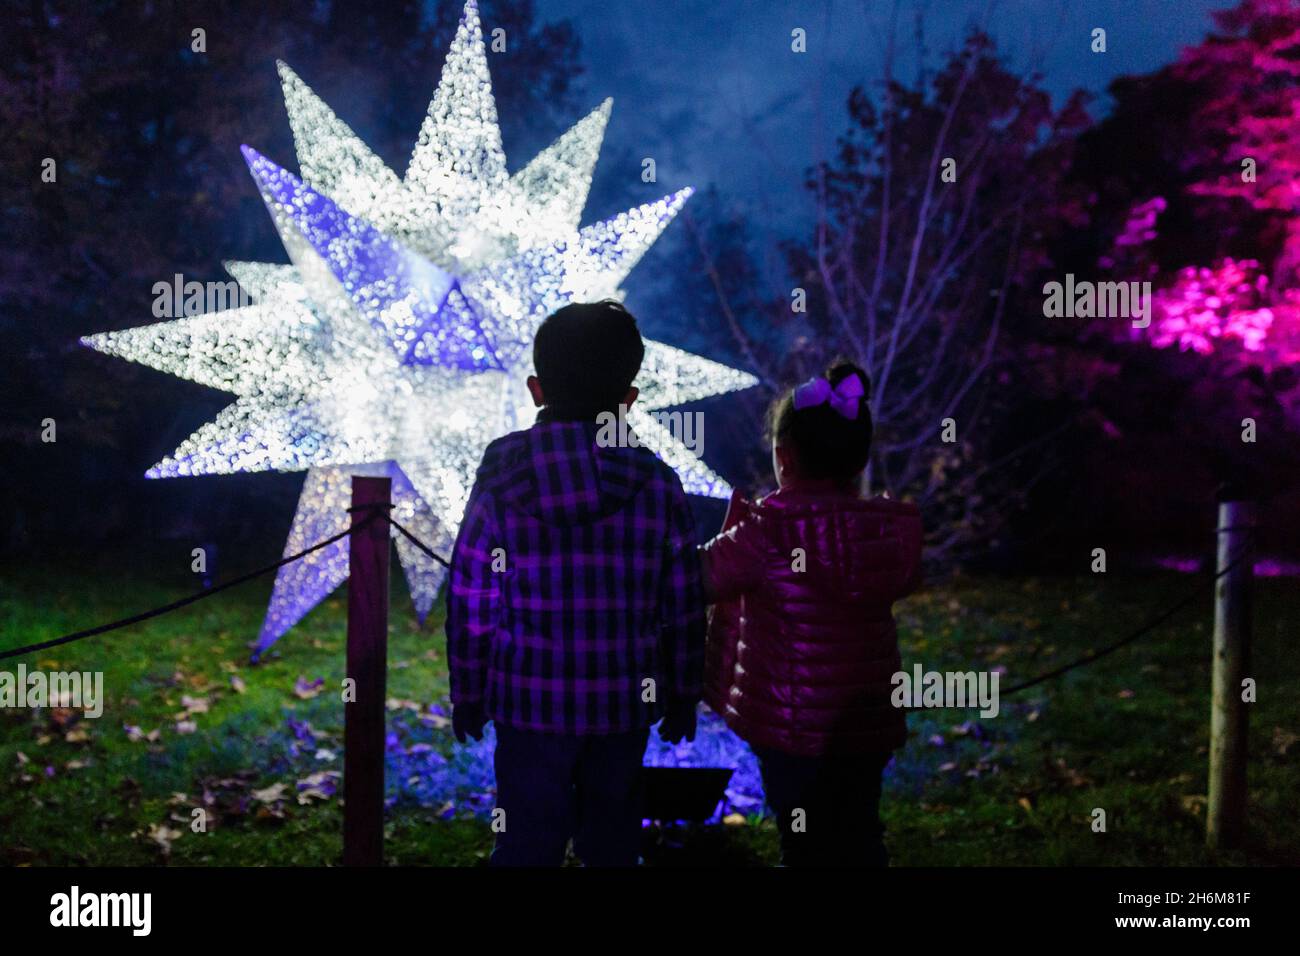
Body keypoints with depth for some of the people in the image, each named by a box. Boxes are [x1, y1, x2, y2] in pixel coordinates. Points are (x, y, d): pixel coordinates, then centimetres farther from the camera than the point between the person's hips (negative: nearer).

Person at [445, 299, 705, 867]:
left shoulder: (499, 480, -8)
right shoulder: (658, 485, -6)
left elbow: (471, 602, -4)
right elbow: (683, 607, -1)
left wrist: (468, 695, 8)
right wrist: (683, 699, 11)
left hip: (529, 698, -1)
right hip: (624, 704, 1)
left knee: (528, 843, 8)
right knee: (612, 841, 15)